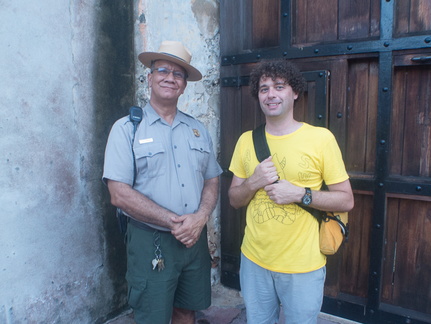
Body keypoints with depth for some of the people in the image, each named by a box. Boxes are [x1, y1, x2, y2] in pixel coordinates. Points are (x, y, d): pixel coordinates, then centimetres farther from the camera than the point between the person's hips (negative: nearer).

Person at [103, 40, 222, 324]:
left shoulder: (198, 129, 8)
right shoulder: (127, 128, -7)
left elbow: (212, 180, 8)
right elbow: (120, 195, -14)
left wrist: (200, 217, -11)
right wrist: (173, 222, -18)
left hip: (195, 238, 5)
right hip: (150, 243, -4)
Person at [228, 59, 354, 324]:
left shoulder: (321, 138, -10)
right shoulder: (246, 140, 1)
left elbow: (346, 200, -7)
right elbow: (234, 199, 5)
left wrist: (300, 194, -21)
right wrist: (253, 182, -15)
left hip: (303, 267, -3)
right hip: (254, 261, 3)